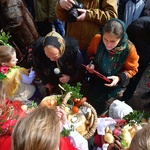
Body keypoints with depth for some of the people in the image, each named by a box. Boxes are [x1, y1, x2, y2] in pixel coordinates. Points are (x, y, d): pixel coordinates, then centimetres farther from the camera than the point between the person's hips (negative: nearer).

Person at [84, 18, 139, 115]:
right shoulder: (97, 39, -23)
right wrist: (91, 63, -17)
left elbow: (132, 70, -11)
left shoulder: (129, 49, -29)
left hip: (113, 81, -3)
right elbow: (91, 53, 1)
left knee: (95, 100, -10)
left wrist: (119, 78, -26)